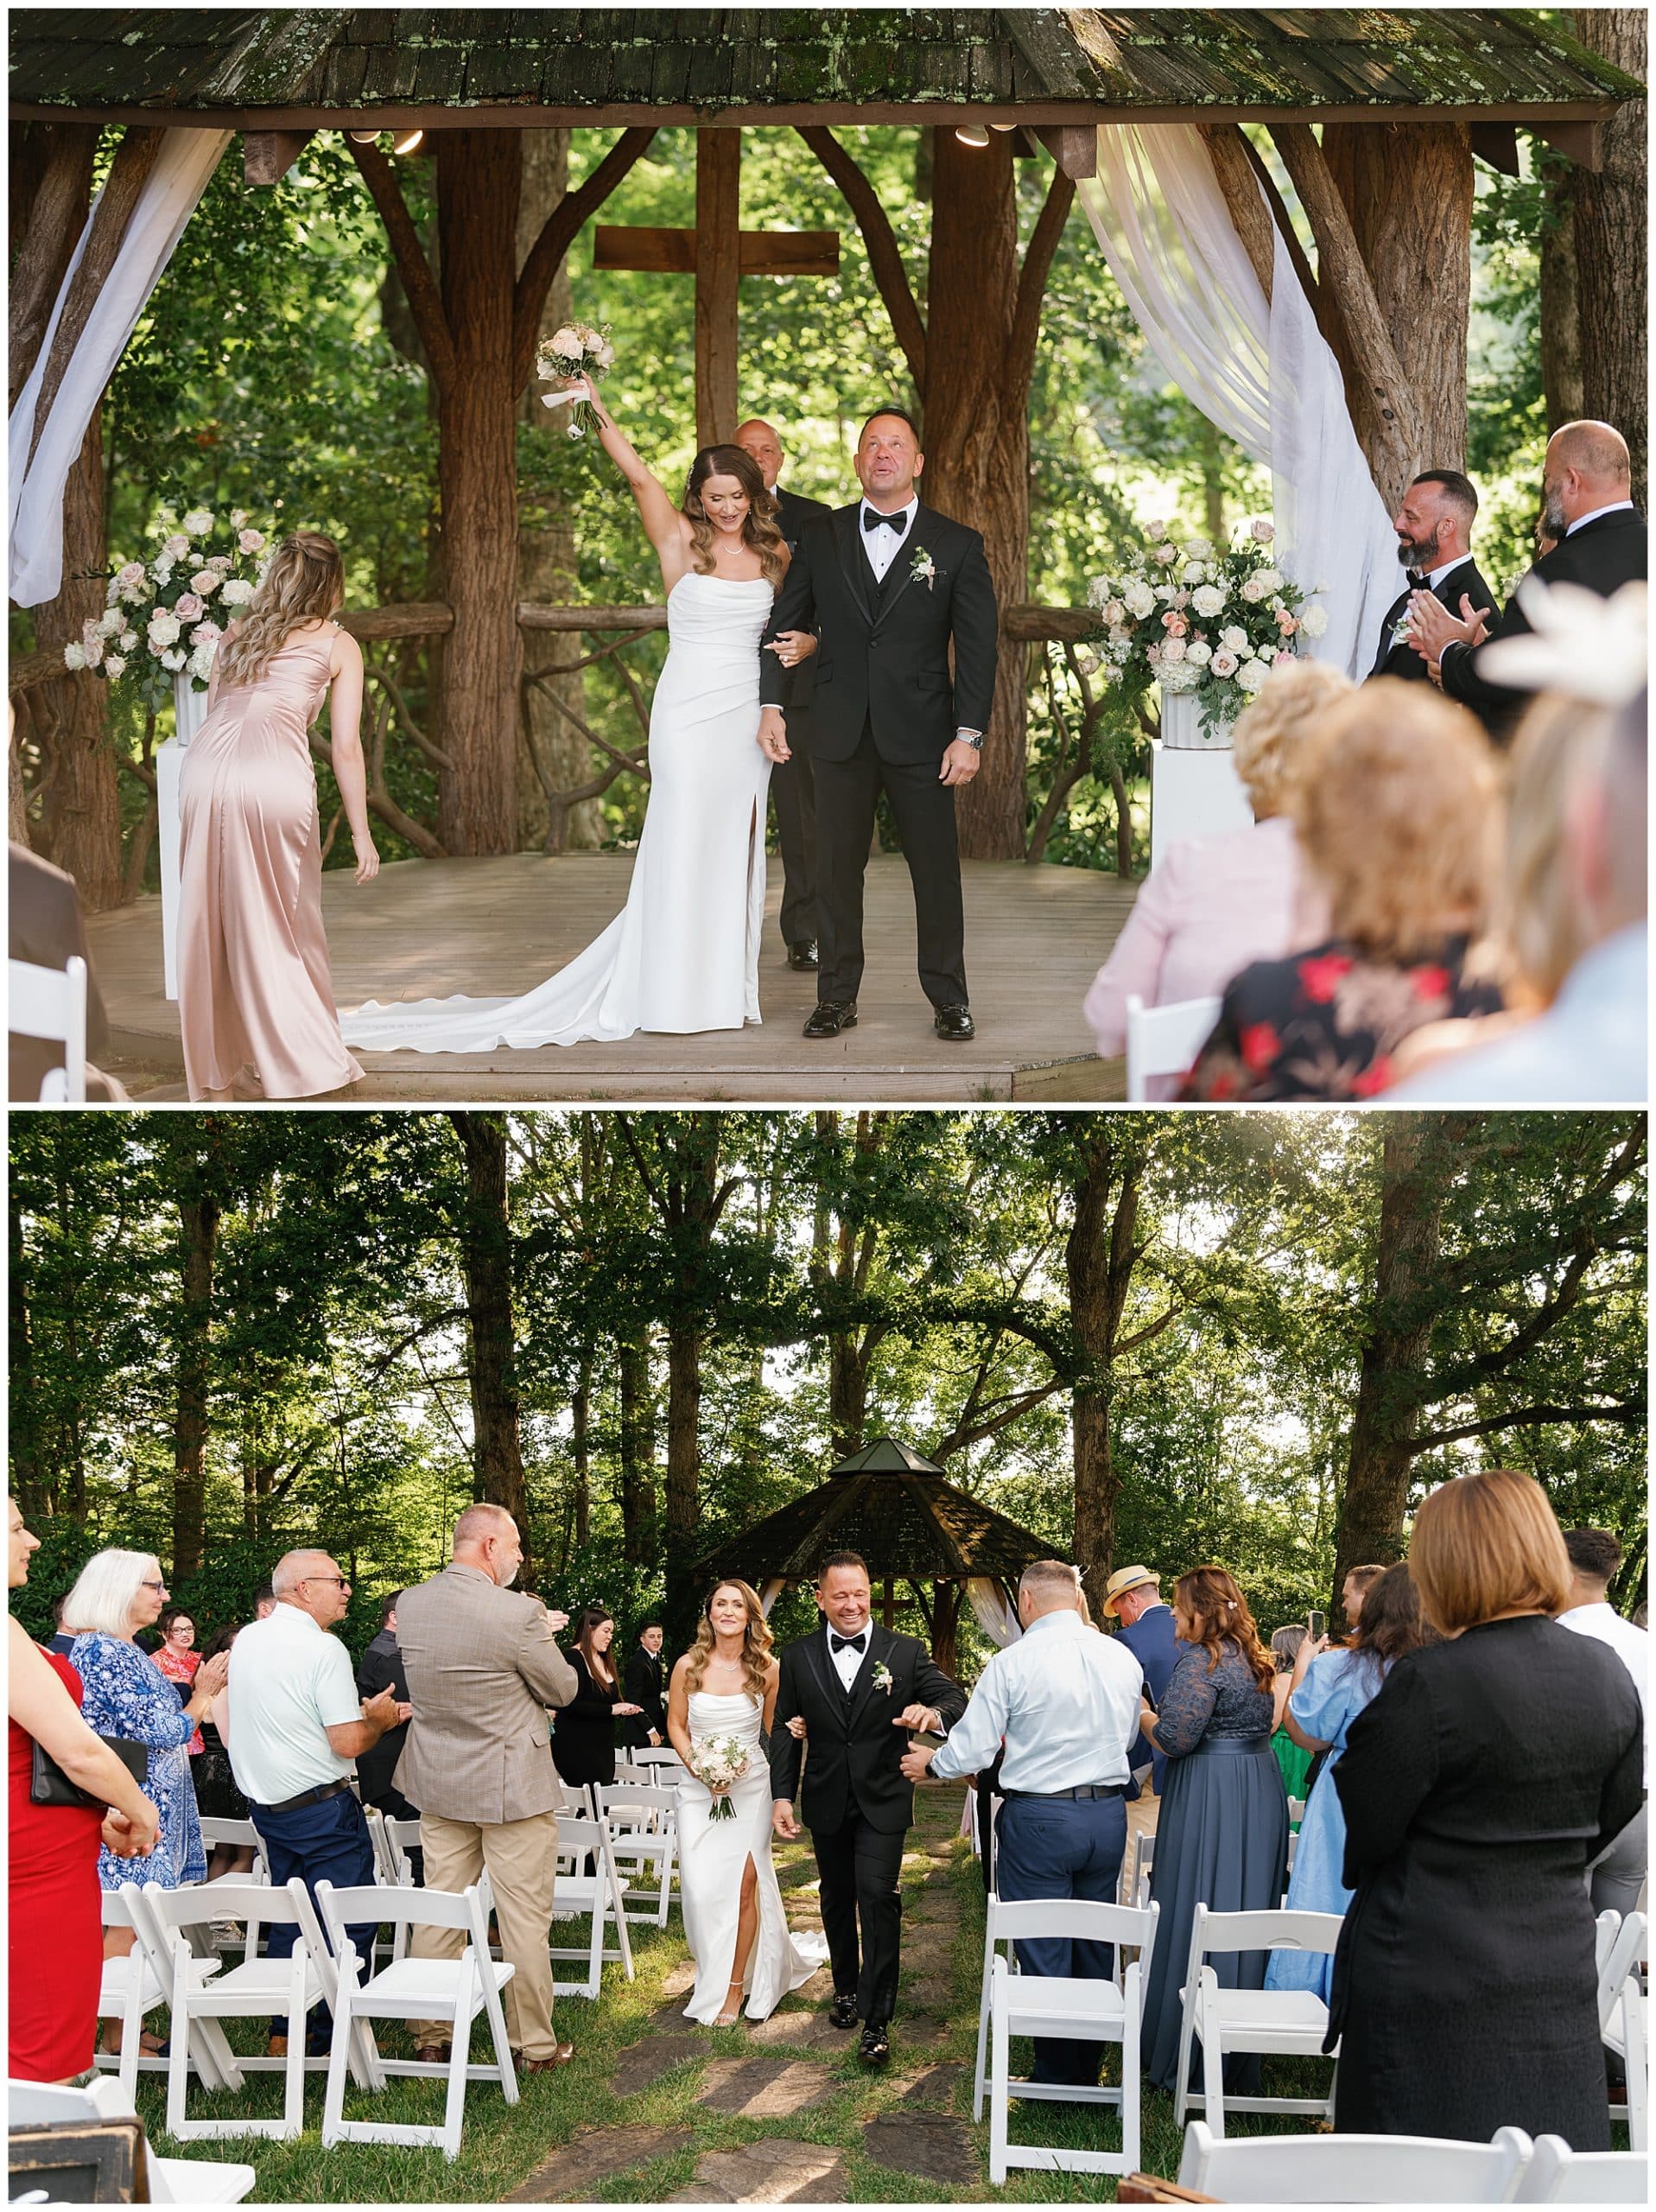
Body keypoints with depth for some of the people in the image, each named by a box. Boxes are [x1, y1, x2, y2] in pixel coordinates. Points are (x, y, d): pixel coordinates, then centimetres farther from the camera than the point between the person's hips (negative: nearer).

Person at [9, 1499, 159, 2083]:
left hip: (34, 1861, 10)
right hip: (41, 1871, -10)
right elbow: (80, 1752, -19)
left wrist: (101, 1818, 15)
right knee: (44, 2057, -4)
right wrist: (140, 1812, -3)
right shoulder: (6, 1636, -20)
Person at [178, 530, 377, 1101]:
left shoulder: (237, 633, 25)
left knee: (211, 920, 11)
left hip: (205, 764, 4)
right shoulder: (339, 644, 14)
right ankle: (301, 1059, 16)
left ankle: (217, 1065, 18)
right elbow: (346, 749, 8)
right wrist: (361, 834, 12)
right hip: (274, 773, -4)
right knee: (283, 924, 9)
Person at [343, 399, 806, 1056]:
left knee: (734, 848, 7)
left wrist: (807, 643, -1)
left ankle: (723, 987, 15)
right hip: (690, 713, -4)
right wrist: (595, 407, -24)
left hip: (749, 716, 4)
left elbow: (798, 621, 21)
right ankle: (677, 995, 3)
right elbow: (637, 476, -15)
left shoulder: (774, 552, 9)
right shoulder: (681, 541, -3)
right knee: (684, 845, -4)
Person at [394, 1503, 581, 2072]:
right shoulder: (517, 1613, -22)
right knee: (524, 1917, 4)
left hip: (439, 1784, 6)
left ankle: (430, 2036, 22)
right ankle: (536, 2045, 12)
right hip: (512, 1788, -6)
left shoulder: (410, 1604, -2)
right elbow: (562, 1689, -8)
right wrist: (544, 1638, 9)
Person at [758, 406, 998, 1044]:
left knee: (936, 867, 3)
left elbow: (977, 646, -1)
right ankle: (837, 997, 15)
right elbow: (783, 627, 11)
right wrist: (770, 705, 1)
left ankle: (948, 998, 14)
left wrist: (968, 734, -8)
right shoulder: (822, 538, 8)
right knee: (837, 867, 6)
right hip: (840, 732, 2)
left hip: (920, 733, -2)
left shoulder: (957, 545, 2)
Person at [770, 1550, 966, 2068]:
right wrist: (781, 1796, -3)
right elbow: (784, 1730, 4)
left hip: (882, 1801, -3)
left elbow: (956, 1702, -11)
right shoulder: (798, 1657, 1)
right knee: (837, 1900, 16)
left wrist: (933, 1712, -35)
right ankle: (846, 1988, 37)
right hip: (826, 1803, 3)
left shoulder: (905, 1652, -5)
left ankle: (876, 2020, -11)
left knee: (878, 1896, -14)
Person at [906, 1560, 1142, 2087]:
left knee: (1043, 1951, 5)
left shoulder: (1012, 1663, -13)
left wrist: (931, 1763, 11)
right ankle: (1090, 2070, 25)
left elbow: (970, 1750, -10)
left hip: (1038, 1819, -5)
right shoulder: (1123, 1658, 3)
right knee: (1096, 1948, 16)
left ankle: (1057, 2075, 11)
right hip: (1109, 1815, 5)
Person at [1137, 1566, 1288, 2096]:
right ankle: (1243, 2056, 19)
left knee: (1197, 1918, -2)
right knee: (1245, 1912, 12)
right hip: (1261, 1793, 9)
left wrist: (1142, 1712, -2)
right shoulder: (1253, 1658, 12)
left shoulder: (1202, 1660, -15)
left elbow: (1175, 1739, -21)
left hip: (1211, 1803, -9)